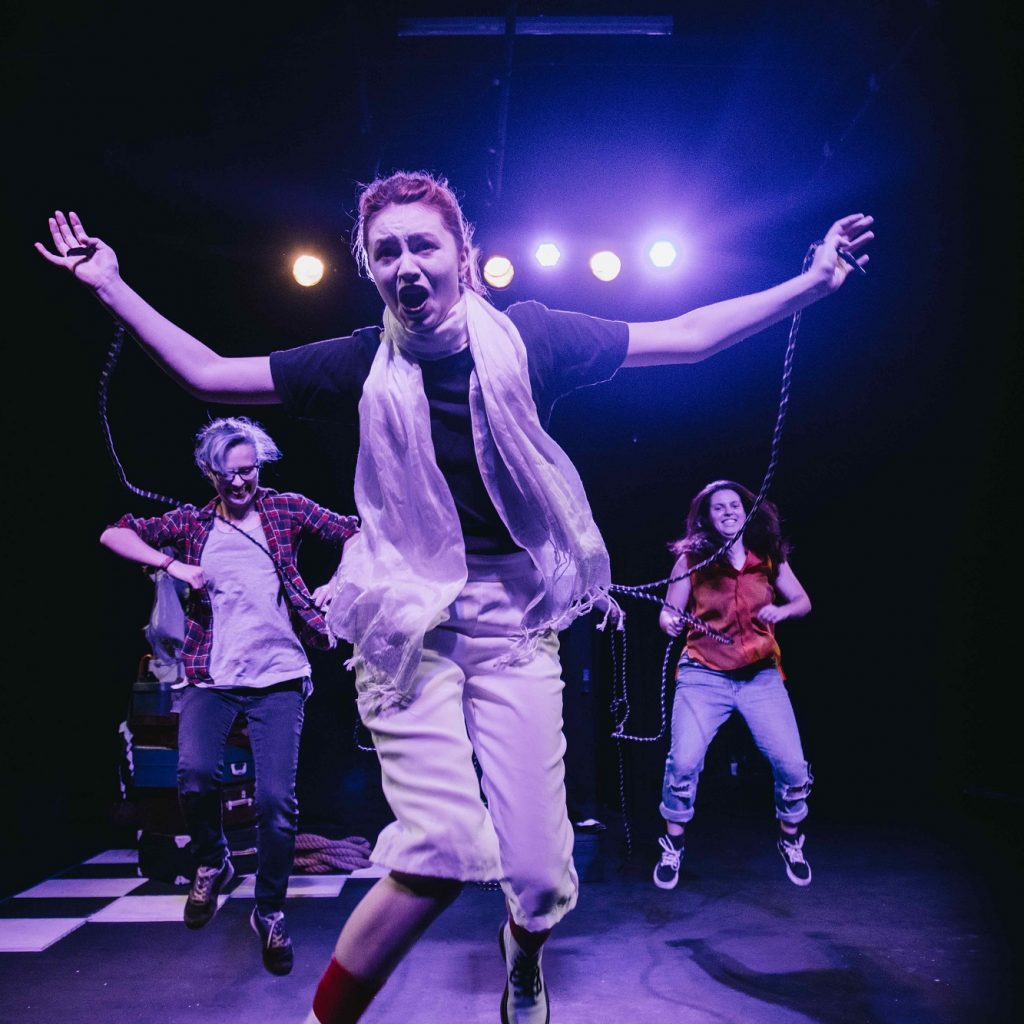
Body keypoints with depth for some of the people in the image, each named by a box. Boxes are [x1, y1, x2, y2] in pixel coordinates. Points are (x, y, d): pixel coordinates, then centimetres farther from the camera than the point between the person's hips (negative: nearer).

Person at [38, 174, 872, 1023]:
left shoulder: (525, 337, -2)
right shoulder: (366, 361, -1)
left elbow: (683, 337, 4)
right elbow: (207, 374, 7)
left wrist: (813, 283, 3)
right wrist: (111, 287, 7)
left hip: (514, 613, 1)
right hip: (409, 616, -1)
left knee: (537, 870, -2)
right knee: (443, 852, -21)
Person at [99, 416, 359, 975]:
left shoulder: (285, 509, 7)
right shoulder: (192, 522, 11)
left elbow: (357, 534, 6)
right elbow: (113, 534, 8)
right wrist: (171, 564, -5)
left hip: (278, 679, -1)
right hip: (211, 679, 1)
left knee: (276, 798, -6)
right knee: (195, 775, -20)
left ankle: (269, 912, 16)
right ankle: (211, 865, 13)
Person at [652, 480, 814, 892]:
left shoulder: (770, 558, 4)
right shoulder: (691, 559, -2)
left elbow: (804, 602, 12)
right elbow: (669, 611, -1)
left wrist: (782, 611, -10)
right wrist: (669, 622, -25)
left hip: (761, 676, 2)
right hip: (704, 675, -2)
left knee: (791, 764, -8)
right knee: (683, 761, -16)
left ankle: (790, 841, 21)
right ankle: (673, 846, 9)